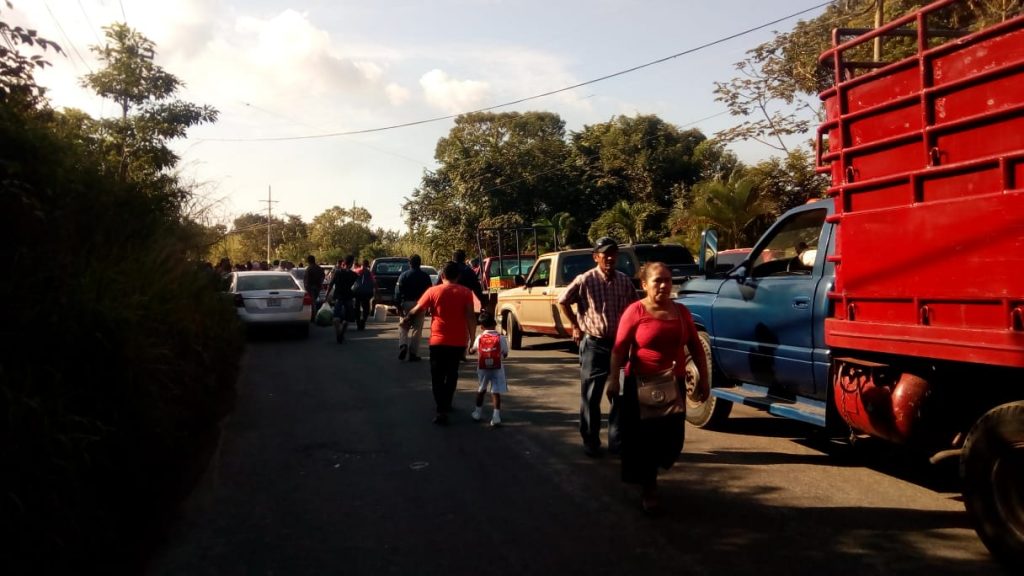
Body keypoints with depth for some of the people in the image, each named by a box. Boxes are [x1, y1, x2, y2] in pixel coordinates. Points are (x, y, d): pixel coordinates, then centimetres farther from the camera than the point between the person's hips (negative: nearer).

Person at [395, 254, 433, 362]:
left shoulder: (403, 275, -2)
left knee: (403, 327, 13)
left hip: (406, 304, -1)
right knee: (416, 329, 5)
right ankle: (413, 354, 5)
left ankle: (403, 345, -11)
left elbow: (398, 291, -7)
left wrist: (398, 306, -6)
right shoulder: (425, 276, 2)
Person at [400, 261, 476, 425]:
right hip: (459, 341, 2)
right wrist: (473, 338, -4)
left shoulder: (433, 291, -3)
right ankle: (447, 404, 32)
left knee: (438, 377, 4)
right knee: (452, 373, 22)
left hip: (439, 341, -2)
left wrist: (406, 318, 23)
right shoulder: (466, 292, -1)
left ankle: (442, 411, -9)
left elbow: (417, 309, 4)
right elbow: (470, 317, -9)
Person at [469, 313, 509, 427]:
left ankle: (478, 413, 31)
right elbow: (505, 354, -1)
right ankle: (496, 416, -14)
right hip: (497, 369, -2)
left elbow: (472, 351, 12)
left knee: (481, 390, 20)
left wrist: (470, 349, 34)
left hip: (482, 368, 2)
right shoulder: (501, 338, -9)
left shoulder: (479, 338, -4)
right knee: (496, 392, -2)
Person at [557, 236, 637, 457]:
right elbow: (562, 301, 0)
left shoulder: (625, 281, 1)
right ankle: (591, 442, 16)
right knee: (590, 397, 4)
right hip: (594, 345, -4)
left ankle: (617, 440, 22)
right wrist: (576, 326, 3)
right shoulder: (585, 280, -11)